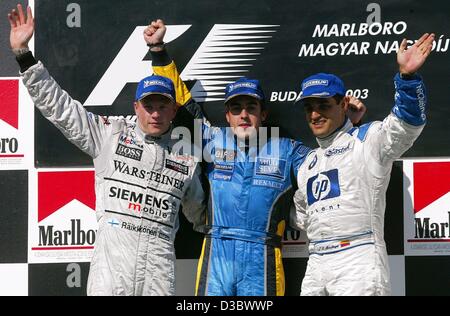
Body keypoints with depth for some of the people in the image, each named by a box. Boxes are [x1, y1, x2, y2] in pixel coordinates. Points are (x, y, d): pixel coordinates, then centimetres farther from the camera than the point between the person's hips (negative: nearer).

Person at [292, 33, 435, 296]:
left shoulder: (367, 140, 2)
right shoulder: (308, 163, 25)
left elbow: (407, 122, -19)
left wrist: (407, 76, -33)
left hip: (359, 259, -7)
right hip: (317, 263, 7)